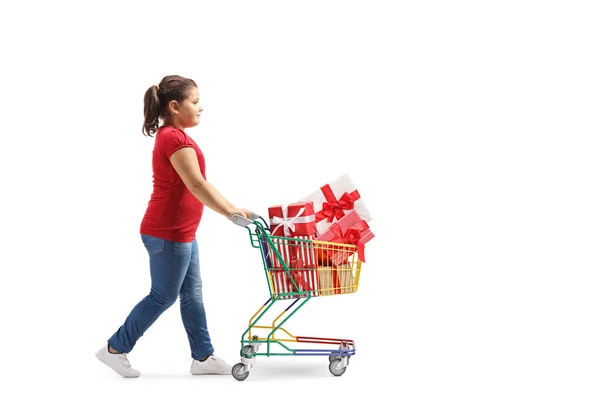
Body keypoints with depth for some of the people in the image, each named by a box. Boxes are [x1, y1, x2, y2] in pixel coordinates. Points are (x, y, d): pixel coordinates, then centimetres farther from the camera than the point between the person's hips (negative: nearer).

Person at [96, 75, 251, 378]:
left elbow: (197, 184, 15)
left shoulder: (172, 136, 14)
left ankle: (203, 358, 21)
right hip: (168, 233, -11)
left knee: (192, 294, 14)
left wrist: (231, 208, 12)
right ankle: (115, 349, 15)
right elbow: (196, 185, -25)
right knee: (163, 296, 2)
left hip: (181, 232, 11)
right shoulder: (175, 138, -20)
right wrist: (229, 211, -22)